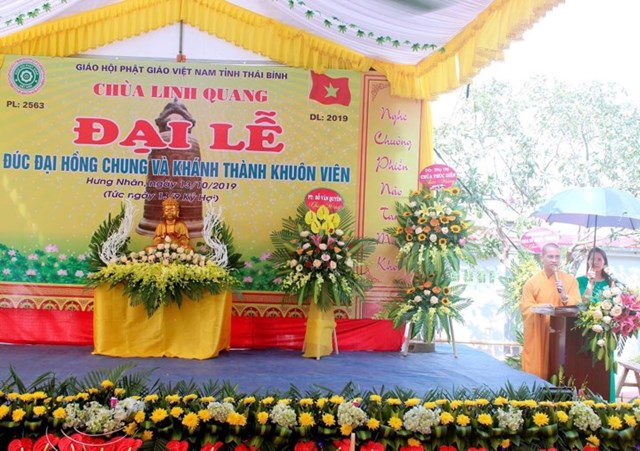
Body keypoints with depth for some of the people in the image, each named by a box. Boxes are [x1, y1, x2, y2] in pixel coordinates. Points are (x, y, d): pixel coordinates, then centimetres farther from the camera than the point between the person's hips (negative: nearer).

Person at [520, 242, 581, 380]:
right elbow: (525, 307, -4)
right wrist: (541, 307, -22)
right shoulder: (532, 281, 1)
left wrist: (564, 296, -18)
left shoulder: (570, 280, 5)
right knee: (537, 370, 1)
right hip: (538, 335, -1)